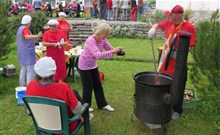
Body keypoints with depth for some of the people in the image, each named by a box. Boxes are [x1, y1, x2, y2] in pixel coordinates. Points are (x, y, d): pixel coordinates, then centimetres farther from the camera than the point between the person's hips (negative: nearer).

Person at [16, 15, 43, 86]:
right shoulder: (25, 29, -17)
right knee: (30, 71, -8)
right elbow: (27, 37, -38)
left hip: (22, 53, 11)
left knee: (23, 70, 18)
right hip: (28, 54, -11)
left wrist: (34, 38, 32)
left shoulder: (20, 28, 15)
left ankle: (22, 86, 26)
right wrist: (37, 36, -46)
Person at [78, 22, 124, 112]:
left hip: (93, 65, 7)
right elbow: (98, 55, -44)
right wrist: (112, 52, -49)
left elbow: (110, 48, -4)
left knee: (98, 85, 13)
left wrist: (117, 50, -26)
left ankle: (102, 104, 27)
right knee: (88, 87, 4)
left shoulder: (103, 40, -9)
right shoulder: (91, 40, -32)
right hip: (84, 66, -7)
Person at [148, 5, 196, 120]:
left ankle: (177, 111, 26)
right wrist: (153, 29, -4)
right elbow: (157, 25, 18)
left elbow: (189, 47, -17)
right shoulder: (169, 23, 2)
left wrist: (178, 53, -31)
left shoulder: (189, 27, -15)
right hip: (165, 61, 6)